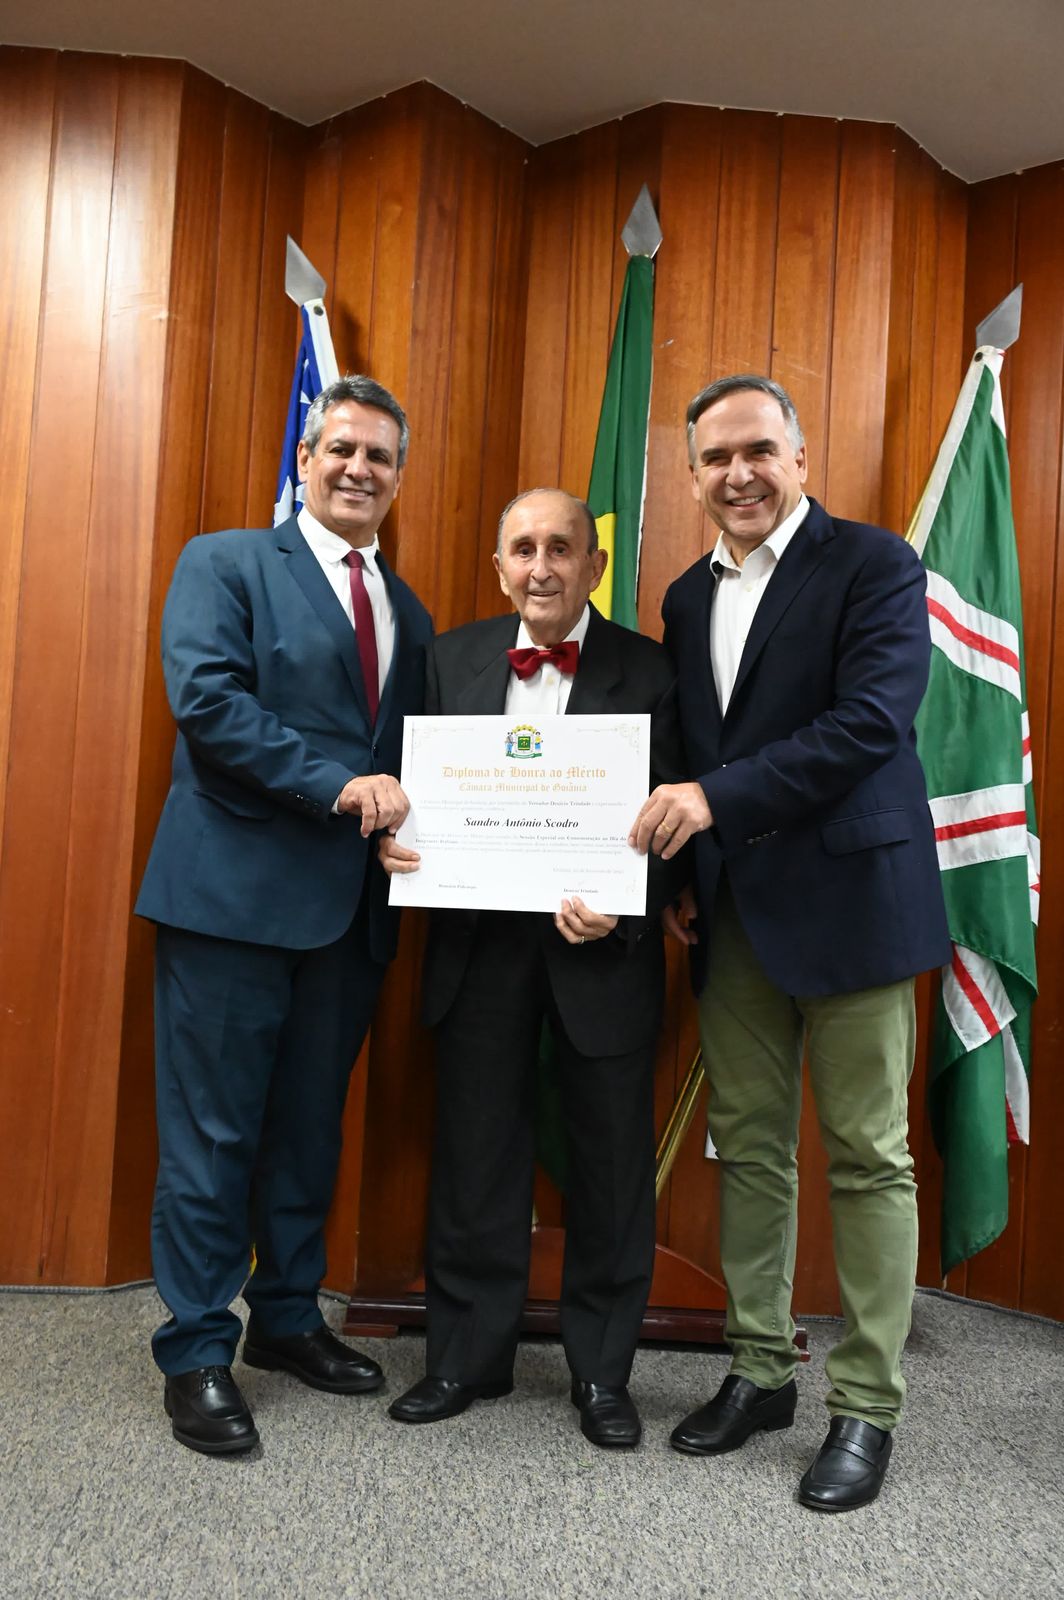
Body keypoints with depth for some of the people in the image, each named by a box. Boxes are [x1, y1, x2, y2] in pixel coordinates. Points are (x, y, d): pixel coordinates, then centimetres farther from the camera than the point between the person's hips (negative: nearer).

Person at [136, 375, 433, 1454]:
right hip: (235, 891, -5)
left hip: (350, 906, 6)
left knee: (311, 1124, 15)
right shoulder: (223, 563, 1)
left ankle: (287, 1318, 31)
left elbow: (412, 751, 17)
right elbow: (206, 699, -13)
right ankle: (197, 1353, 16)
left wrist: (402, 813, -5)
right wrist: (338, 784, -18)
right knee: (213, 1130, 1)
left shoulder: (409, 614, 18)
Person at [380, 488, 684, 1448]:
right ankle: (466, 1358, 31)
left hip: (601, 946, -2)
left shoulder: (648, 672, -5)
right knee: (475, 1152, 13)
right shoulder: (453, 659, 6)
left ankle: (603, 1372, 29)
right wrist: (398, 841, -10)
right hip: (480, 944, 3)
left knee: (611, 1161, 10)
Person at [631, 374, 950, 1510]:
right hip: (733, 913, 6)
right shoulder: (688, 598, 15)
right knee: (748, 1149, 12)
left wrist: (719, 798, -24)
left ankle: (866, 1406, 17)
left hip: (847, 901, -6)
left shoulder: (873, 565, -5)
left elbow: (871, 720, -19)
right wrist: (677, 877, 8)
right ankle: (759, 1371, 27)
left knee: (868, 1157, 3)